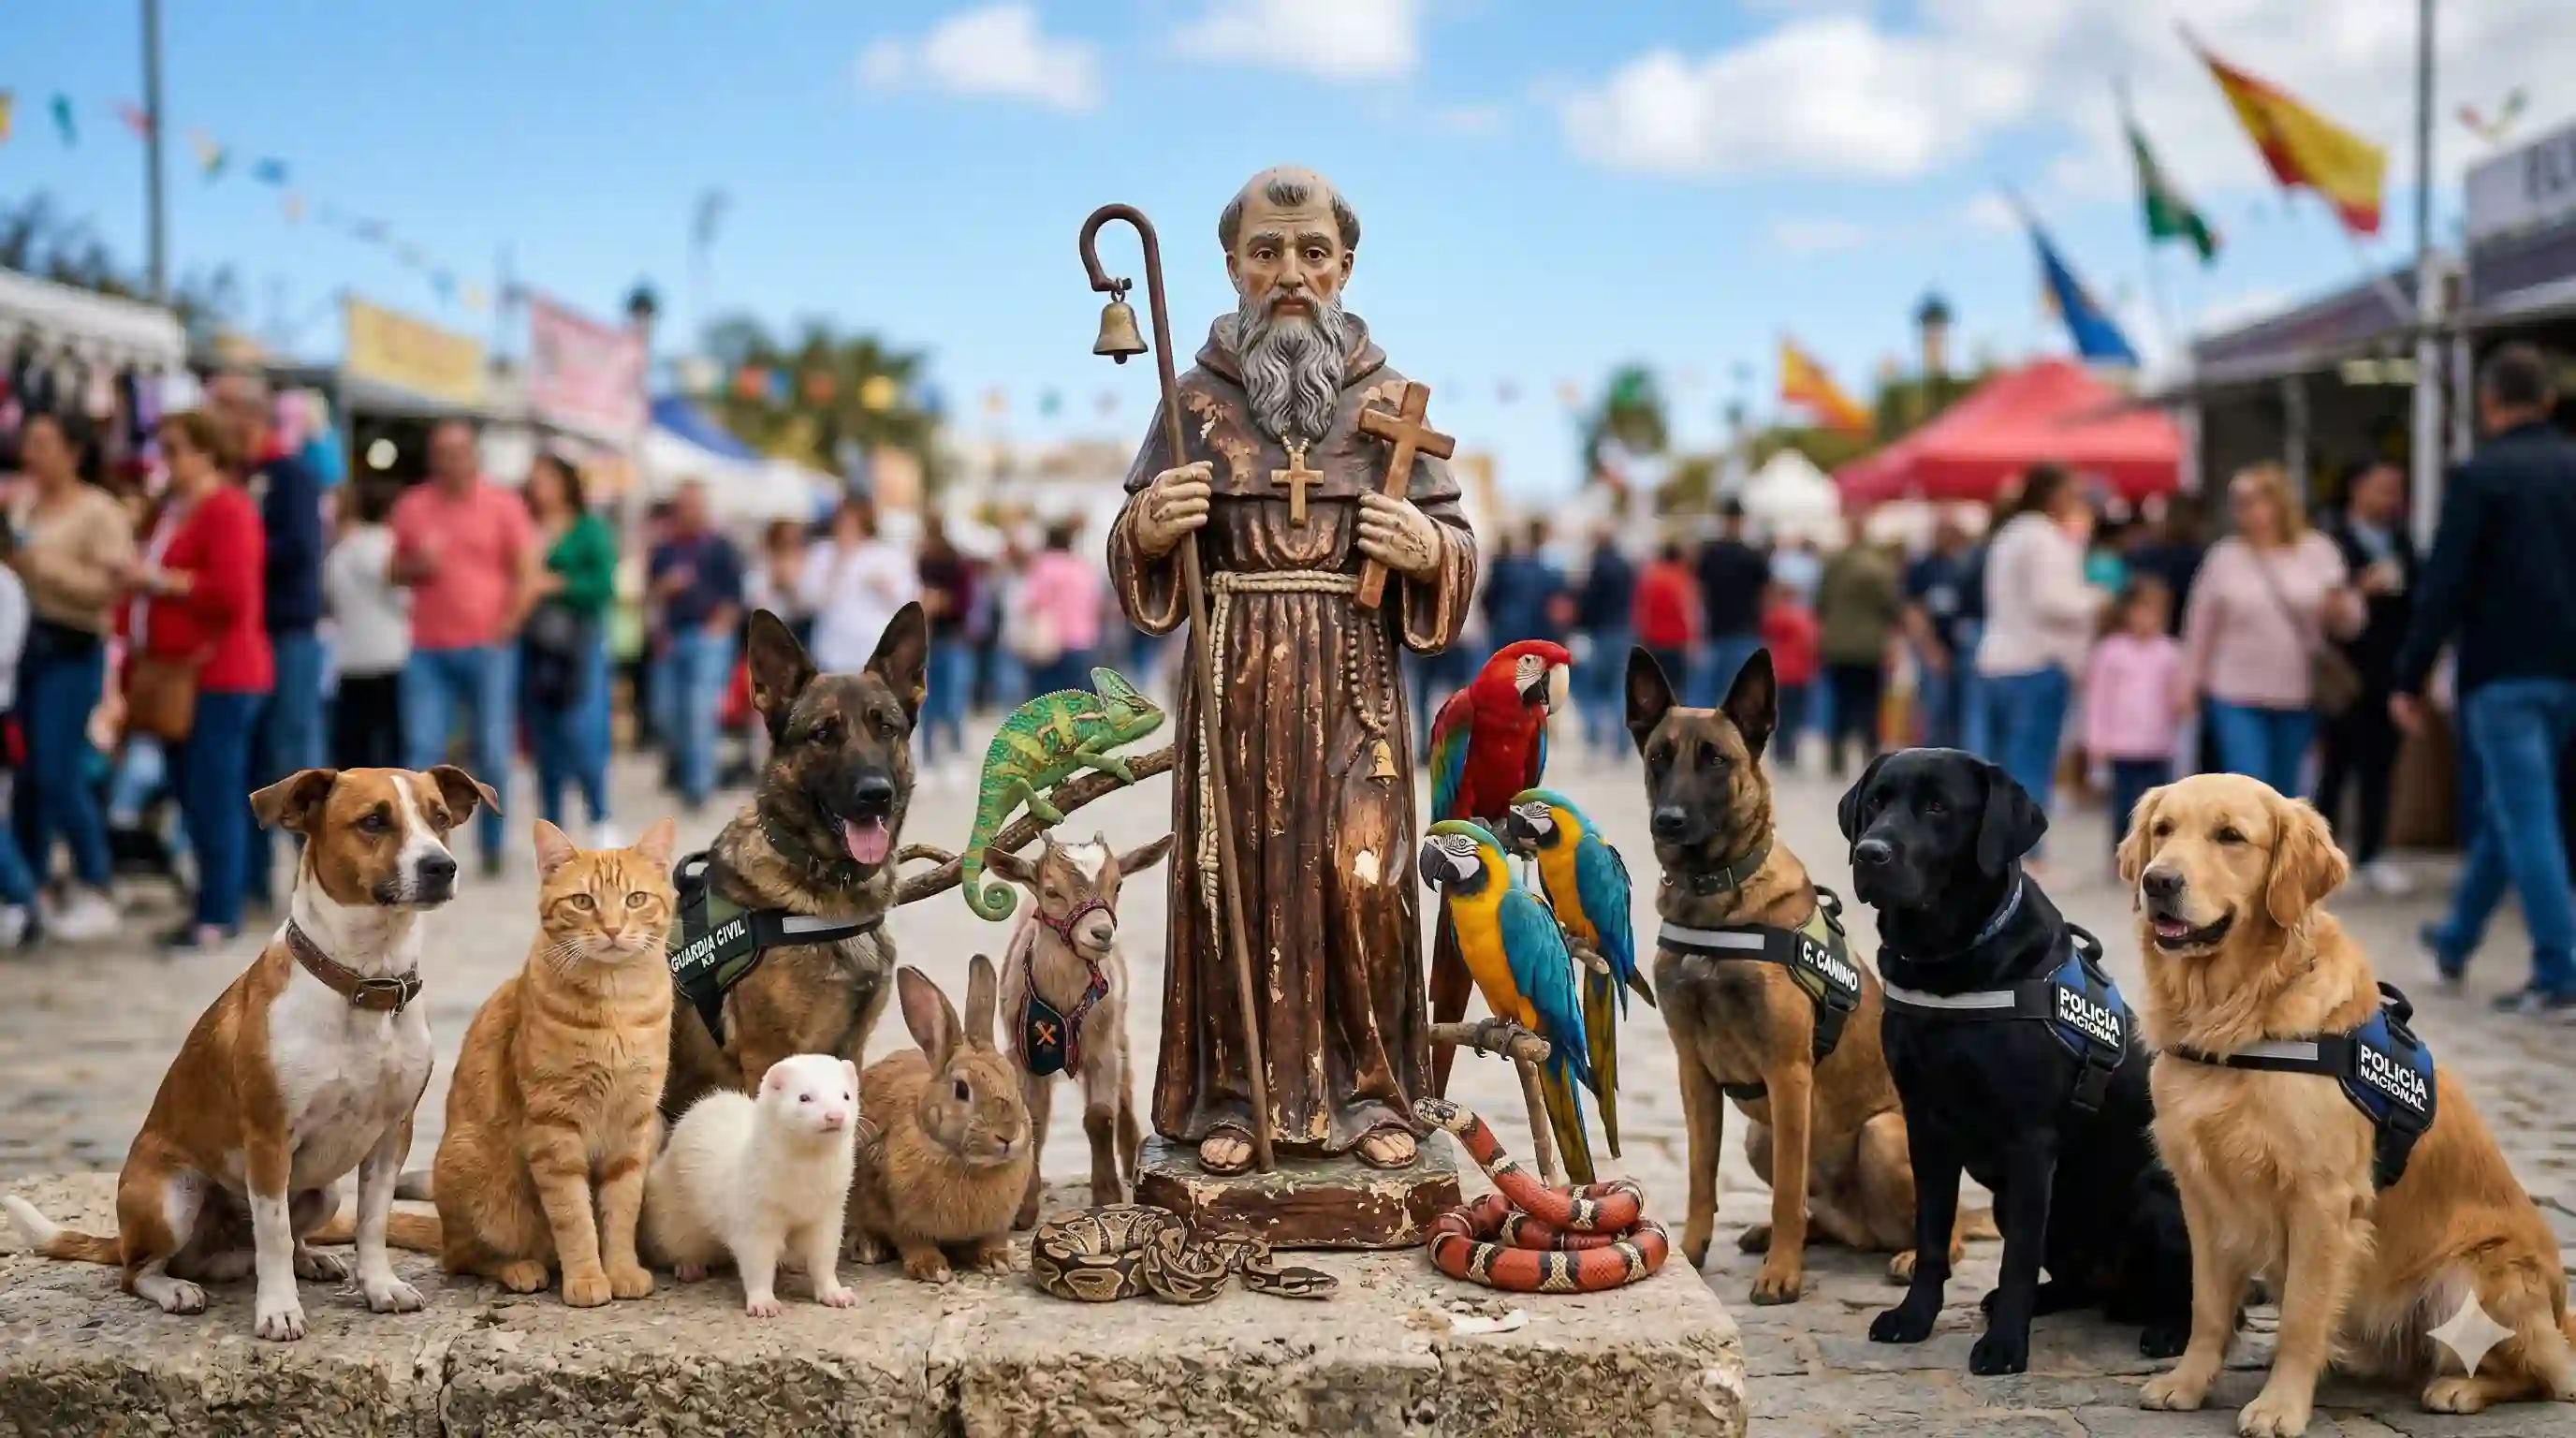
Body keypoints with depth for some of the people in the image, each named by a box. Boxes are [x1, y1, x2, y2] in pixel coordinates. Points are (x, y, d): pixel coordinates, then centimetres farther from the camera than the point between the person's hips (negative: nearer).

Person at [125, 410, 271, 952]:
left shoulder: (229, 509, -12)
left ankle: (219, 915, -1)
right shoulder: (173, 509, 17)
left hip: (218, 677, -9)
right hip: (177, 674, 9)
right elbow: (157, 582, 28)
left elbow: (234, 594, -22)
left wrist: (161, 580, -17)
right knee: (193, 795, 10)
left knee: (213, 795, -7)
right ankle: (213, 906, 16)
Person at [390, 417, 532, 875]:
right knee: (422, 750, -5)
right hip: (427, 649, 2)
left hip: (485, 647, -2)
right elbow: (396, 571, 17)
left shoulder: (503, 504, 2)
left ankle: (493, 846, 16)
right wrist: (416, 567, -6)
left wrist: (505, 628, -11)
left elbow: (525, 574, 0)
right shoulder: (411, 506, 9)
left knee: (490, 752, 2)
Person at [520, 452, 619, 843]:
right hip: (533, 645, 4)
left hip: (578, 643, -4)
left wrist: (554, 584, -14)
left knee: (580, 736, -10)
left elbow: (605, 583, -8)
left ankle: (601, 823, 6)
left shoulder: (590, 529, 1)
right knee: (544, 743, 6)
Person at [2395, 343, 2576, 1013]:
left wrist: (2410, 678, -8)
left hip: (2504, 674, -7)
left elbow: (2443, 586, -13)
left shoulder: (2478, 476, -10)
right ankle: (2456, 939, 32)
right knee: (2504, 810, 18)